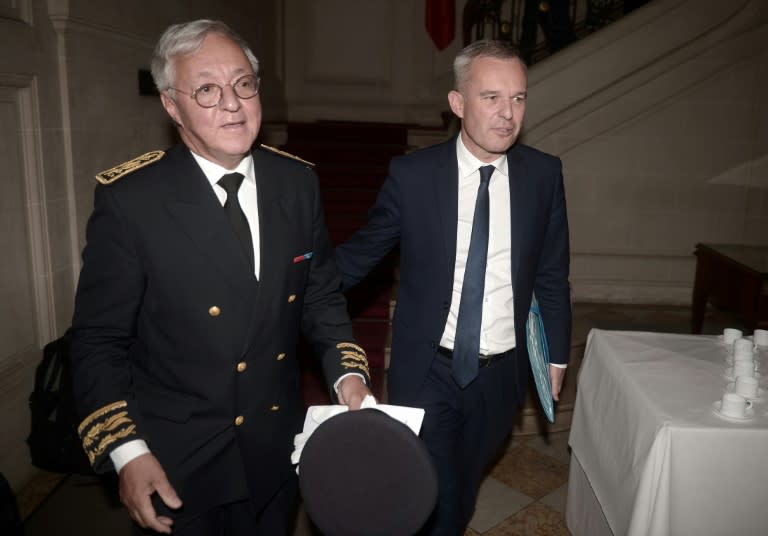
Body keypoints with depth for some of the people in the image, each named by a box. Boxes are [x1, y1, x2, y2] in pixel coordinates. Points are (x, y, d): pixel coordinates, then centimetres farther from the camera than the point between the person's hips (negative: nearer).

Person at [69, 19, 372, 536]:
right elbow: (99, 339, -11)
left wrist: (346, 371, -8)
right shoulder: (129, 198, -16)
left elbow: (322, 293, 4)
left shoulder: (298, 182, -5)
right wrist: (126, 452, -16)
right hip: (172, 462, -3)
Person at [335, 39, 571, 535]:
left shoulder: (544, 174, -5)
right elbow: (363, 251, -2)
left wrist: (557, 355, 7)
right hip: (427, 370, -2)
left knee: (464, 488, 23)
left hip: (502, 374, 3)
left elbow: (552, 274, 3)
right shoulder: (412, 174, -12)